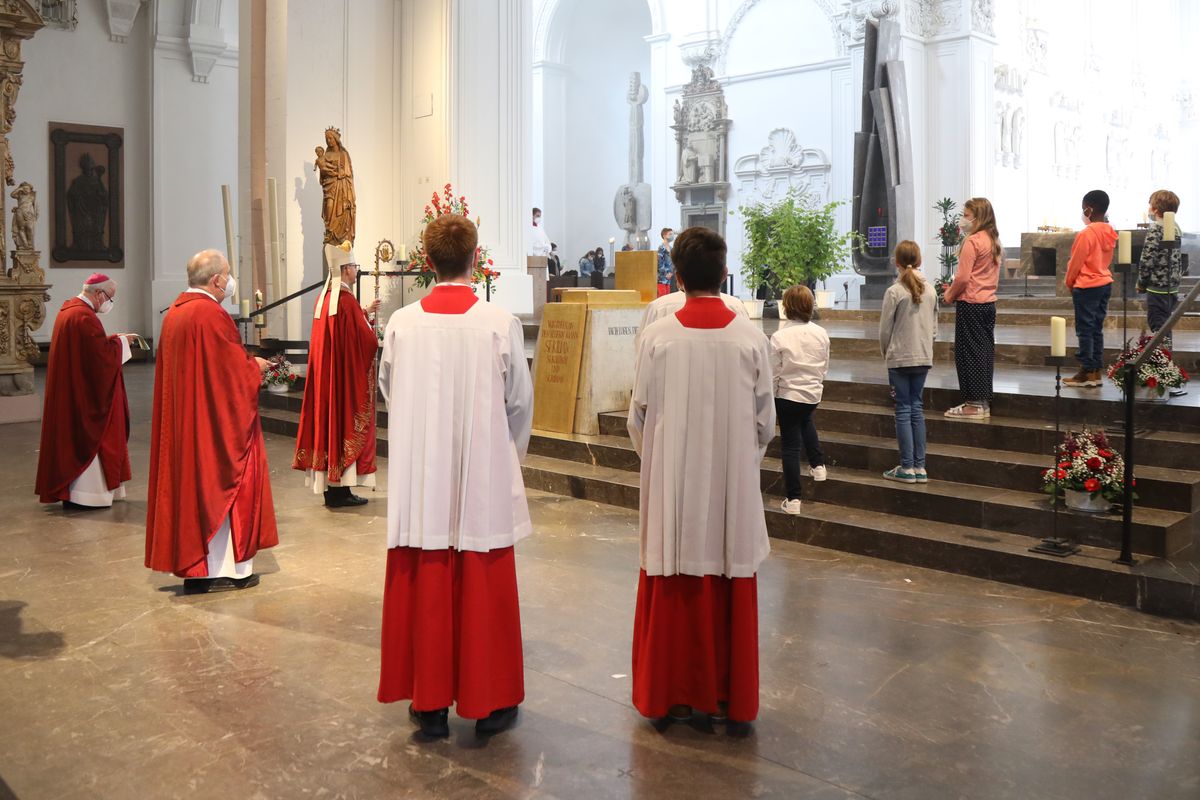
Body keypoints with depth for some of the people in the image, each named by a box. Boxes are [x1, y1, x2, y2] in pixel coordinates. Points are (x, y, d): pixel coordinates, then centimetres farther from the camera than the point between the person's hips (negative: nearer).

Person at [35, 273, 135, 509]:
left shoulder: (68, 310, 11)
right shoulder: (84, 317, -21)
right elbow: (103, 354, -23)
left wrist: (115, 338, 8)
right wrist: (120, 342, -6)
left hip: (70, 389, 10)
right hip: (84, 391, -10)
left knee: (74, 435, 15)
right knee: (86, 436, -2)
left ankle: (67, 487, 22)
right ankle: (83, 494, 2)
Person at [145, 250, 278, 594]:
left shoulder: (174, 313, 10)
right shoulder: (212, 314, -18)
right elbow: (236, 370, -17)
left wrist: (246, 362, 18)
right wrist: (255, 366, 3)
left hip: (181, 419, 9)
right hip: (215, 418, -9)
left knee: (190, 481, 12)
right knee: (219, 483, 1)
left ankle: (192, 563, 17)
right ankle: (222, 568, 7)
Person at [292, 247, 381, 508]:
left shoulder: (323, 297, 8)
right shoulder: (347, 300, -18)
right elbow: (366, 340, -18)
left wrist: (365, 311, 29)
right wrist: (375, 336, 3)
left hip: (325, 375, 8)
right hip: (347, 376, -8)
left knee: (328, 419, 11)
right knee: (345, 423, -1)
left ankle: (331, 488, 18)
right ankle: (340, 491, 5)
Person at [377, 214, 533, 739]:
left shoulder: (402, 323, -5)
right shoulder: (500, 323, -11)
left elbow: (389, 393, 8)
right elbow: (520, 401, -1)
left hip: (419, 479, 2)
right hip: (485, 480, -1)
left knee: (423, 590, 11)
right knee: (484, 592, 9)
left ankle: (429, 703, 22)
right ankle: (489, 701, 21)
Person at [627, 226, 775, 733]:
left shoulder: (657, 337, -10)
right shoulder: (751, 339, -8)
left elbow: (639, 416, -2)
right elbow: (766, 423, 0)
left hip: (672, 485, 0)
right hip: (733, 485, 1)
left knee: (672, 592, 12)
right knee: (732, 594, 11)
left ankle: (674, 695, 22)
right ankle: (732, 701, 21)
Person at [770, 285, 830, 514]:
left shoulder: (780, 336, -19)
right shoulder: (821, 334, -6)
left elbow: (774, 374, -13)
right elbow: (825, 368, 5)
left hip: (788, 395, -4)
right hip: (813, 394, 4)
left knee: (791, 445, 4)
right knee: (806, 421, 37)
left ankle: (793, 499, 8)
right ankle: (818, 465, 36)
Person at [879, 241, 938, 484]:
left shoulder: (894, 292, -12)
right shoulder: (930, 291, 4)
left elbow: (885, 330, -7)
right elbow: (934, 328, 10)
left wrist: (886, 353, 8)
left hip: (900, 358, -5)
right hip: (924, 358, 5)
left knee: (904, 410, 1)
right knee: (917, 409, 11)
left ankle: (907, 468, 3)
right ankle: (920, 466, 11)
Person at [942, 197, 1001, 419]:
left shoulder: (972, 242, -16)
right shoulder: (993, 241, 11)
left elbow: (963, 277, -19)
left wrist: (950, 295, -2)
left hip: (970, 304, -9)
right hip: (989, 302, 9)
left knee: (968, 353, -1)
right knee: (985, 352, 11)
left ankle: (974, 404, 2)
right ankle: (984, 403, 17)